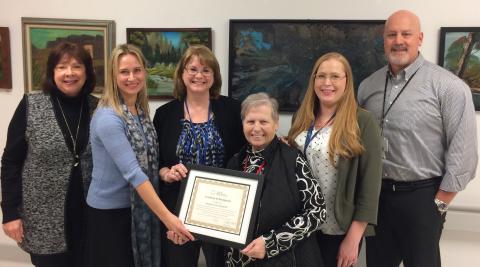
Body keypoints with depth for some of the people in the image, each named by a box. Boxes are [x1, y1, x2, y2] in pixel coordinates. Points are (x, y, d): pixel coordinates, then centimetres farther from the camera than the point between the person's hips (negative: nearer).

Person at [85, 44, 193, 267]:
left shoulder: (141, 111, 2)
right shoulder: (108, 118, -22)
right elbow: (132, 172, -28)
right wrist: (167, 217, -30)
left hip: (138, 207, 7)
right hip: (109, 210, -7)